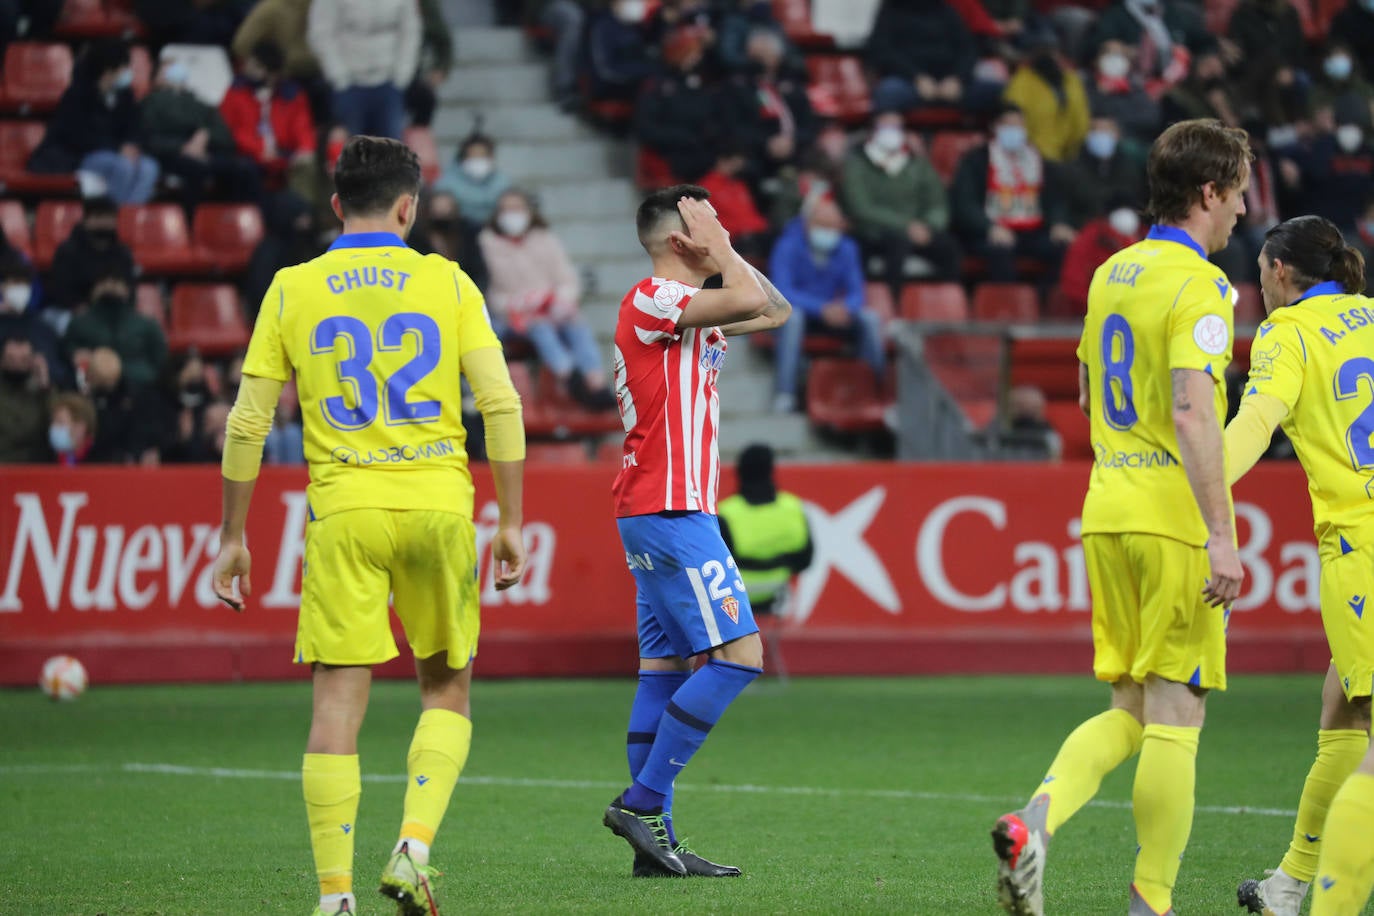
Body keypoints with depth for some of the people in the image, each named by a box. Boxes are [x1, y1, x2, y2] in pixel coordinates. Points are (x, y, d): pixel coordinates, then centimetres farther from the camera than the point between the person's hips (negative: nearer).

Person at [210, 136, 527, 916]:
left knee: (338, 703, 0)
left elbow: (248, 424, 5)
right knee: (448, 691, 16)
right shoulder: (446, 281, 5)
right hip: (439, 503, 0)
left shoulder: (293, 289, 6)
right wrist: (510, 523, 5)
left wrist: (233, 536, 12)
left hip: (344, 509, 0)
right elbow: (501, 404, -1)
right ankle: (414, 848, -3)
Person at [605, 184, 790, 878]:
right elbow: (752, 301, -24)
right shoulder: (651, 300, -12)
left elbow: (775, 311, 24)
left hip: (663, 513, 10)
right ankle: (642, 802, -13)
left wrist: (720, 248, 15)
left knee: (665, 666, 6)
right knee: (738, 654, -13)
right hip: (671, 509, -10)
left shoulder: (686, 311, 18)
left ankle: (654, 843, 4)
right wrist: (717, 248, -8)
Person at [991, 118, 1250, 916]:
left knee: (1130, 711, 13)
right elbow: (1193, 412, -22)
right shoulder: (1199, 287, -12)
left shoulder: (1112, 274, 13)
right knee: (1175, 715, -1)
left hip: (1107, 513, 8)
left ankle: (1036, 819, -11)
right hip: (1175, 519, -8)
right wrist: (1222, 536, -24)